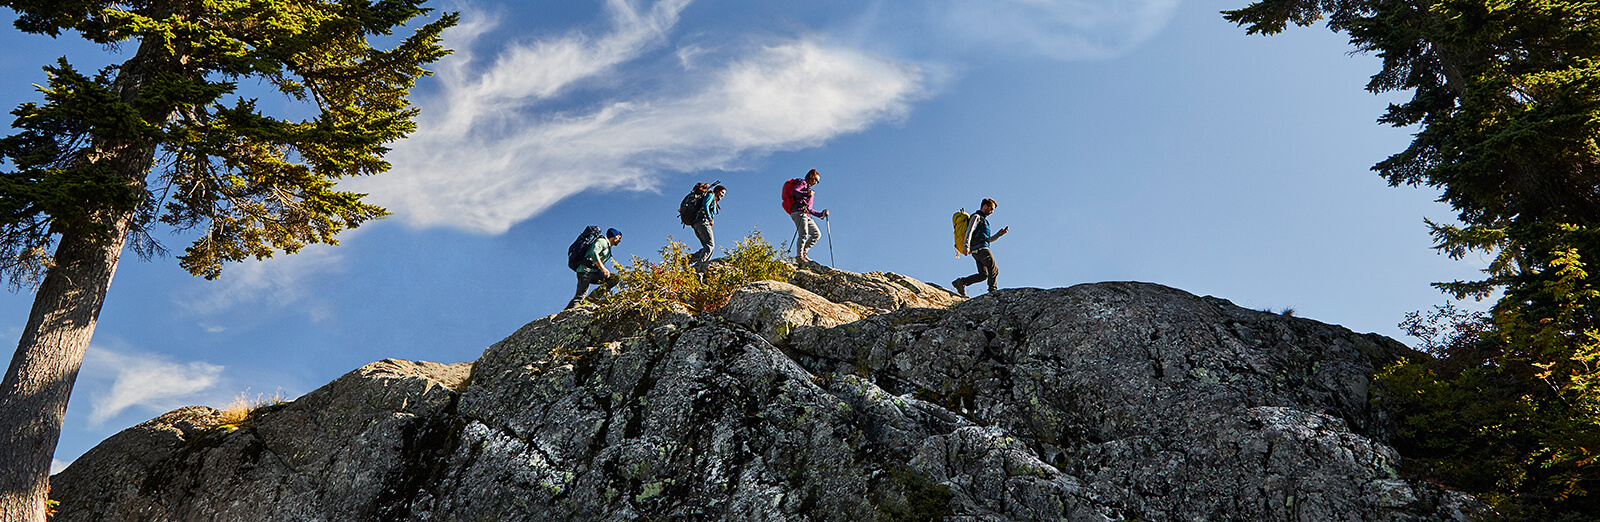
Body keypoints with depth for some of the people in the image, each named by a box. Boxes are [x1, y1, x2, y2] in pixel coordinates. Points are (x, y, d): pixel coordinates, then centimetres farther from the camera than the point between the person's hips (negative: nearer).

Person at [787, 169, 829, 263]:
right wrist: (807, 194, -26)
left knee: (817, 234, -5)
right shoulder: (803, 183, 10)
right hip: (798, 211, -9)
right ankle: (799, 256, -24)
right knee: (804, 233, -22)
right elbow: (795, 191, -13)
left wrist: (821, 214, 23)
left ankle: (804, 252, -4)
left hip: (806, 215, 9)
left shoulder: (809, 189, 34)